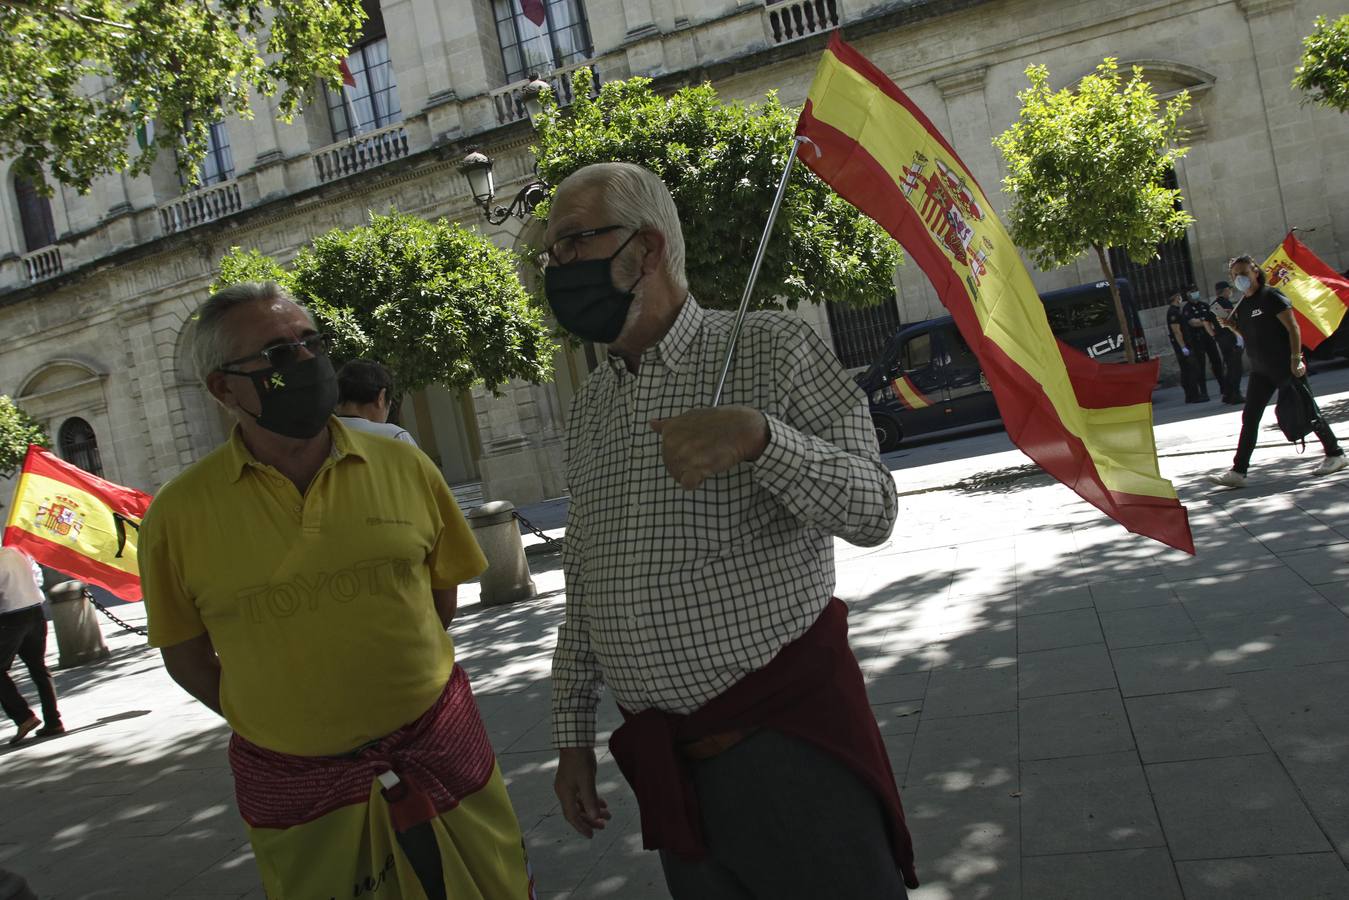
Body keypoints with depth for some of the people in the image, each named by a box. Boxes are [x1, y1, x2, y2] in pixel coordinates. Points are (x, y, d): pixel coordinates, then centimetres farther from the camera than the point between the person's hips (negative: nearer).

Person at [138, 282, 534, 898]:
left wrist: (394, 682, 5)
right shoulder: (180, 513, -7)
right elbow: (186, 656, 4)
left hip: (441, 756, 2)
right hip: (294, 790, -1)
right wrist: (285, 727, 1)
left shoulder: (404, 467, -3)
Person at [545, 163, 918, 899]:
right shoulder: (590, 405, 11)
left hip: (787, 738, -5)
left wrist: (758, 436, -28)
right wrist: (572, 734, 15)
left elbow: (872, 512, -10)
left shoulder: (769, 348, -5)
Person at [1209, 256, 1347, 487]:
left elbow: (1293, 328, -13)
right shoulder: (1241, 306, 11)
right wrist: (1229, 323, 3)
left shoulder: (1270, 297, -10)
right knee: (1249, 418, 0)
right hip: (1260, 371, 7)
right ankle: (1238, 472, -2)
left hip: (1286, 366, -7)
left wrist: (1296, 359, -20)